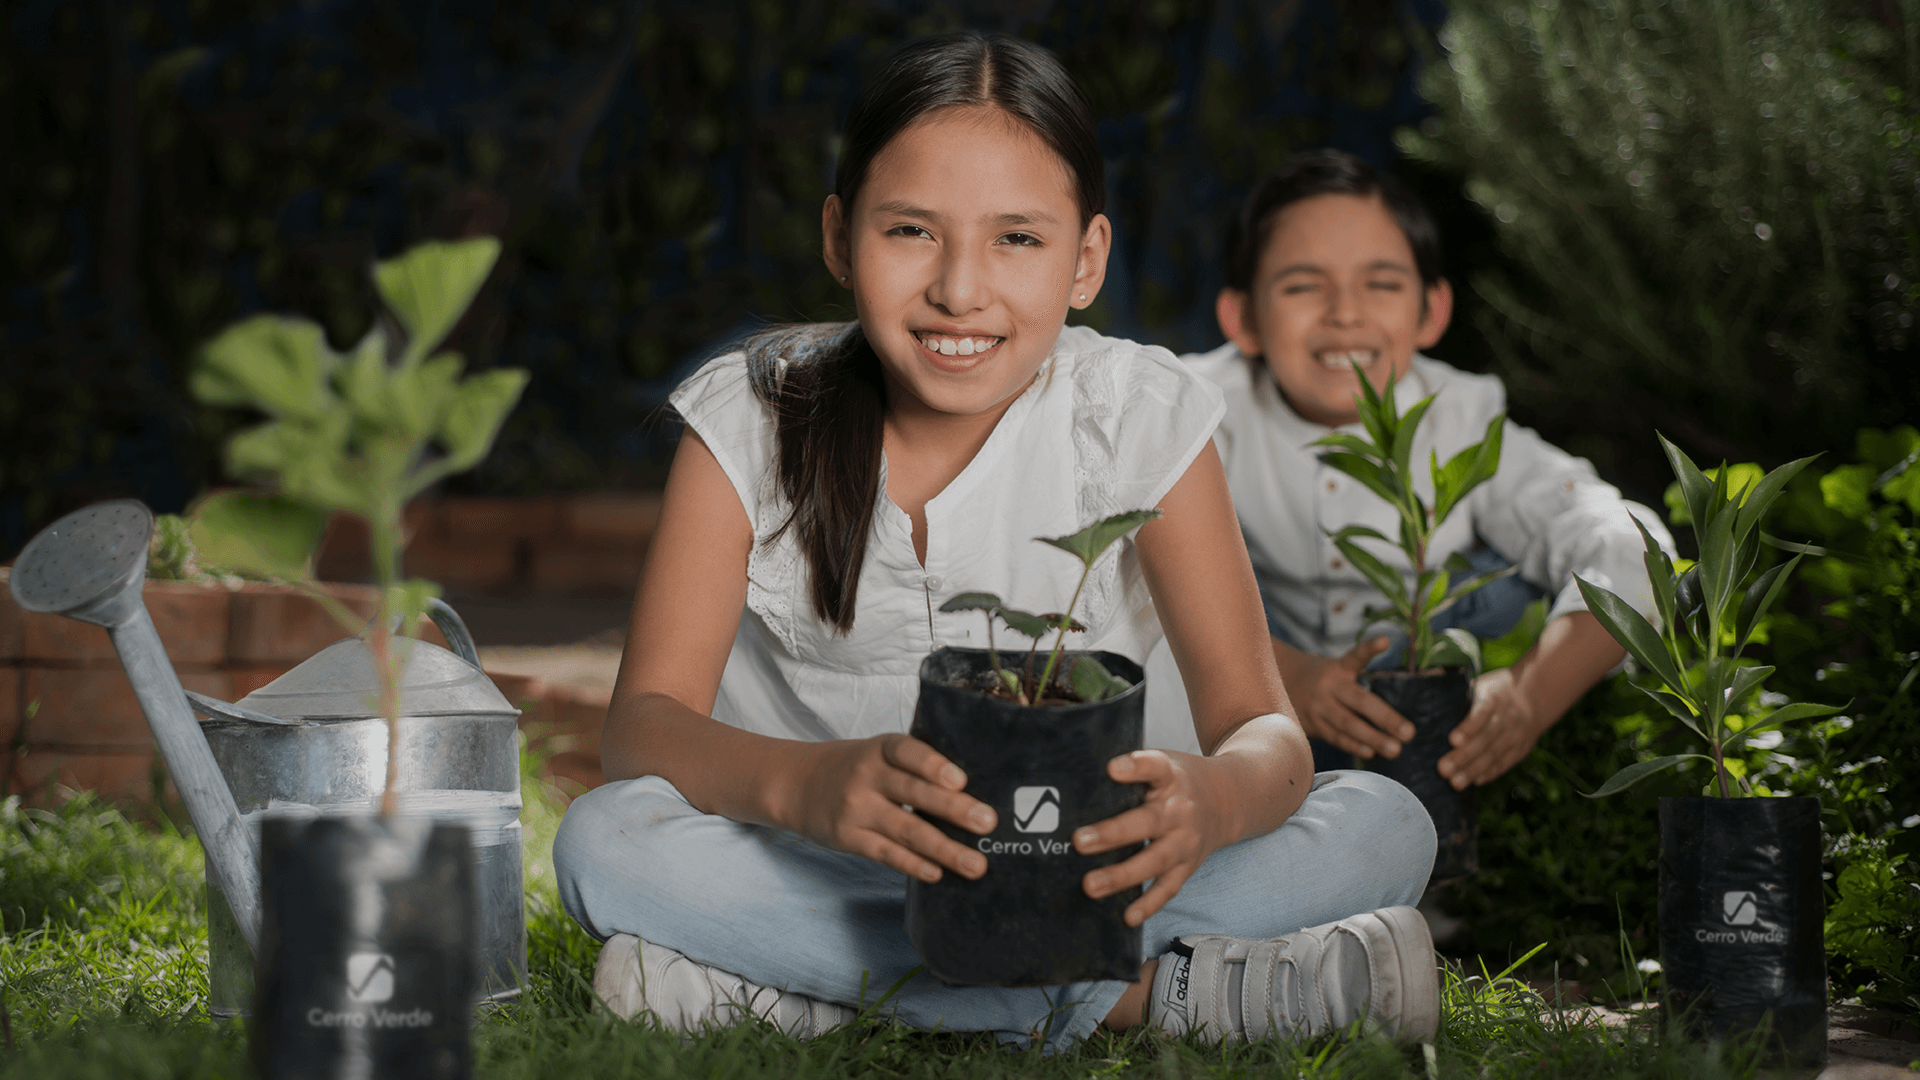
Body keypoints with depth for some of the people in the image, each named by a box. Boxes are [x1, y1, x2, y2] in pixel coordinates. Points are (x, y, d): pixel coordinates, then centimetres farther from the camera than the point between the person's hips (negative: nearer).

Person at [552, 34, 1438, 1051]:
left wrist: (1210, 798, -39)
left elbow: (1261, 727, -13)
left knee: (1383, 828, -21)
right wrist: (803, 783, -40)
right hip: (818, 869, 0)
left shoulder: (1141, 415, -8)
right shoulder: (749, 416, -8)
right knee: (604, 842, -31)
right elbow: (643, 722, -17)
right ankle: (1149, 988, -30)